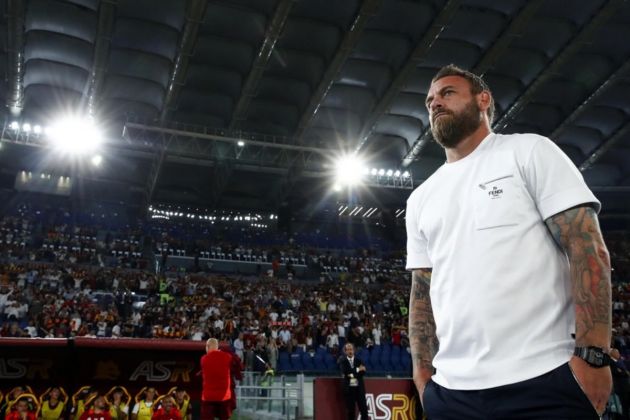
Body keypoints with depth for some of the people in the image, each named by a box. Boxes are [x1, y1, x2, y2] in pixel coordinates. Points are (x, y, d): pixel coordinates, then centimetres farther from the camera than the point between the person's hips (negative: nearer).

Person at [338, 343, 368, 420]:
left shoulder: (359, 360, 7)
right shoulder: (343, 361, 2)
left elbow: (363, 372, -7)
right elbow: (345, 372, -16)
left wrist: (352, 375, -16)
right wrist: (357, 369, -13)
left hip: (359, 388, 1)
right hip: (348, 388, -1)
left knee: (363, 408, 0)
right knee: (350, 410, 3)